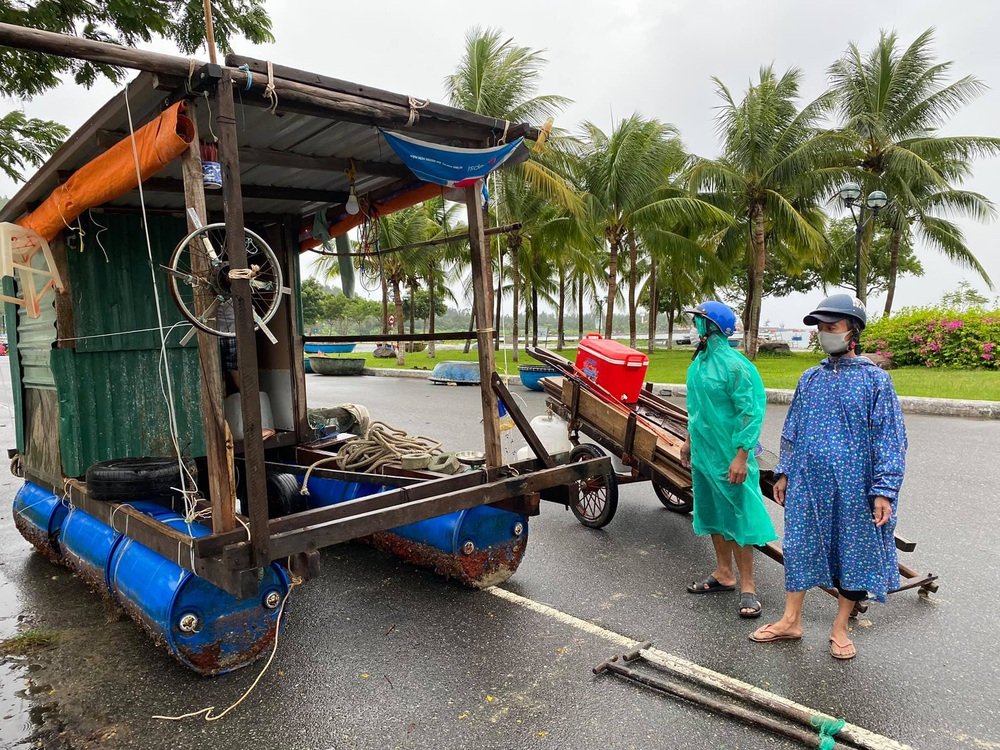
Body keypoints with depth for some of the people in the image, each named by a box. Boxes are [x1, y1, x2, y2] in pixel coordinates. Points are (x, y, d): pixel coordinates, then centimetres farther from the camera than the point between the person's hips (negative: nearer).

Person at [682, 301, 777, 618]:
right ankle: (723, 575, 32)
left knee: (738, 519, 1)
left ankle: (747, 586, 13)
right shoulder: (699, 362, 8)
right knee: (713, 515, 18)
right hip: (703, 454, 9)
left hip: (729, 458, -9)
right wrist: (689, 440, 22)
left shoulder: (735, 366, -19)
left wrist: (741, 457, -23)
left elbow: (751, 413, -20)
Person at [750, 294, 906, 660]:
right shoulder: (810, 379, 6)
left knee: (852, 554, 9)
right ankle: (791, 621, 24)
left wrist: (884, 491, -13)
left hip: (853, 488, -3)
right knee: (798, 547, 9)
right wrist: (784, 473, 10)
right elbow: (791, 430, 12)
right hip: (808, 483, 4)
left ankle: (840, 628, 28)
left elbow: (889, 438, -8)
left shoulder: (875, 379, -6)